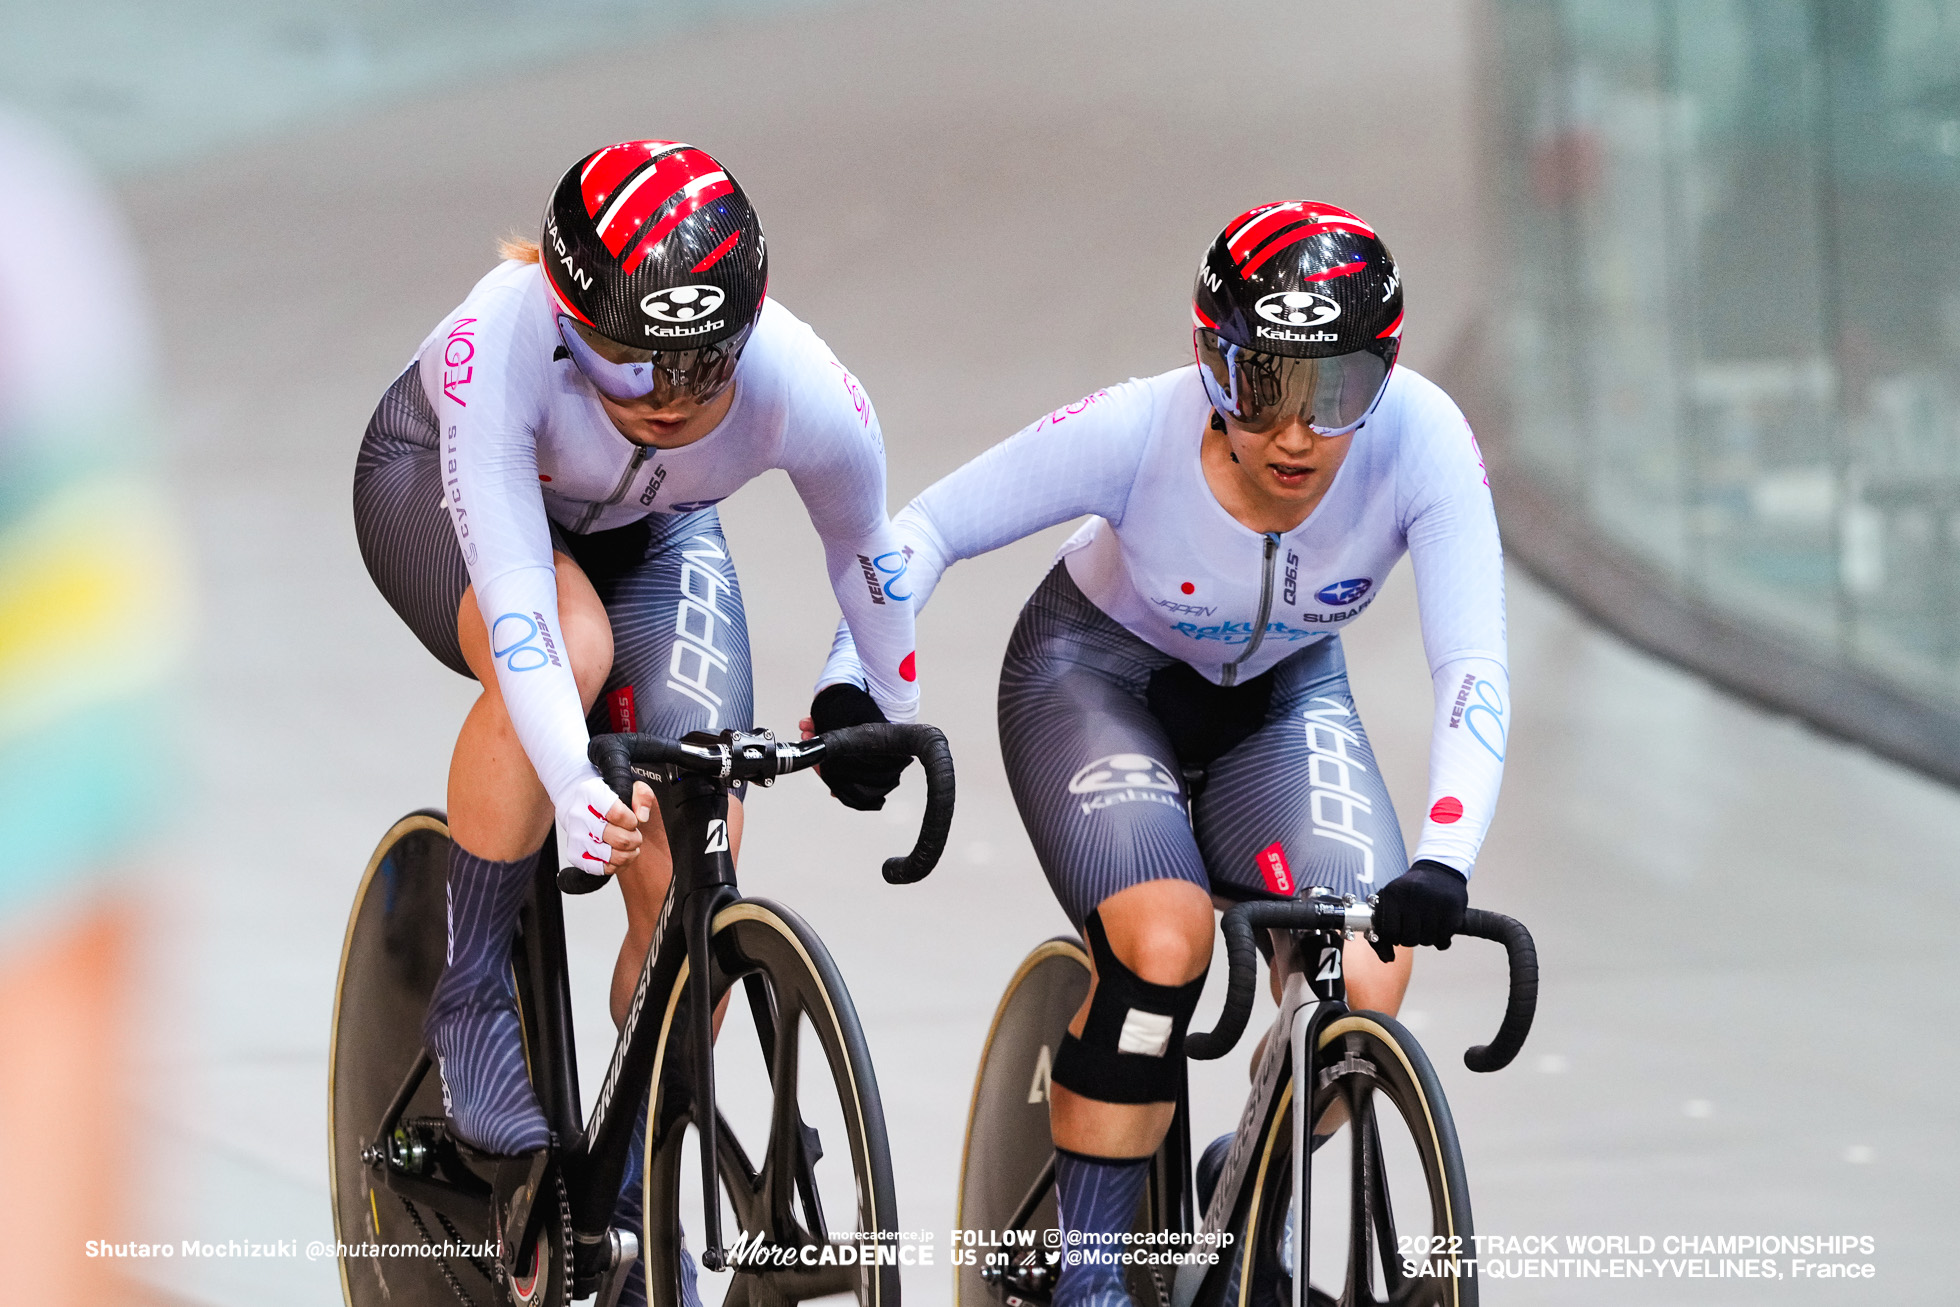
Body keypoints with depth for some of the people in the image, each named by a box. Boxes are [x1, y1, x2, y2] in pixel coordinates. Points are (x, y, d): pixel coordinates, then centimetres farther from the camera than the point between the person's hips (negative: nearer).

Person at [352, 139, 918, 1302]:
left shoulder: (808, 398, -34)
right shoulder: (499, 346, -43)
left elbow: (865, 555, -13)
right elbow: (514, 591, -47)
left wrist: (896, 725, 1)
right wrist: (573, 786, -60)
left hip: (649, 531, 3)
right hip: (440, 484, -3)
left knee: (693, 876, -14)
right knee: (572, 645, -37)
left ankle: (636, 1198, 7)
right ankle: (470, 1000, -19)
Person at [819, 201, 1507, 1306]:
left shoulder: (1423, 439, -29)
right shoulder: (1139, 431, -32)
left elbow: (1474, 666, -32)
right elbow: (927, 530, -20)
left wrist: (1446, 860, -46)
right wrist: (852, 679, -33)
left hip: (1283, 697, 2)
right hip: (1098, 676, -2)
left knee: (1363, 980, -20)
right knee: (1163, 943, -29)